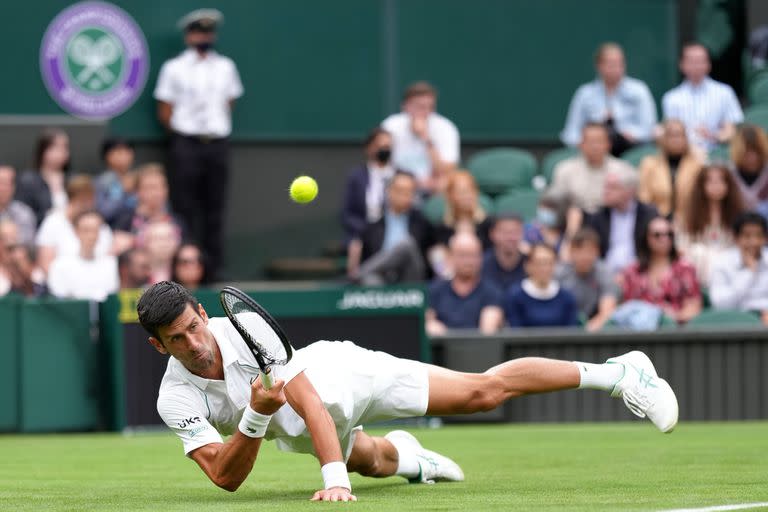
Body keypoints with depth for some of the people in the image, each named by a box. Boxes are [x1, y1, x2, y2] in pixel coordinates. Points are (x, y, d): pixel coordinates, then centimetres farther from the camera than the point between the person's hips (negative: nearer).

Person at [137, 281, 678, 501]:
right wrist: (255, 417, -50)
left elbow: (310, 402, -39)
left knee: (485, 390, -7)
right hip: (297, 429, 5)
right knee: (373, 462, 33)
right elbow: (227, 478, -32)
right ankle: (402, 454, 71)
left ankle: (618, 373, 5)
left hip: (342, 373, -4)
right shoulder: (176, 399, -27)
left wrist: (335, 480, -51)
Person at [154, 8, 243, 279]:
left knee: (215, 207, 3)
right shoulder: (174, 69, 1)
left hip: (218, 143, 3)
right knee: (187, 208, -7)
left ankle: (214, 266, 5)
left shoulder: (226, 67, 11)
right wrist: (182, 133, 0)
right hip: (186, 144, -3)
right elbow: (165, 112, 2)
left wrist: (219, 130, 11)